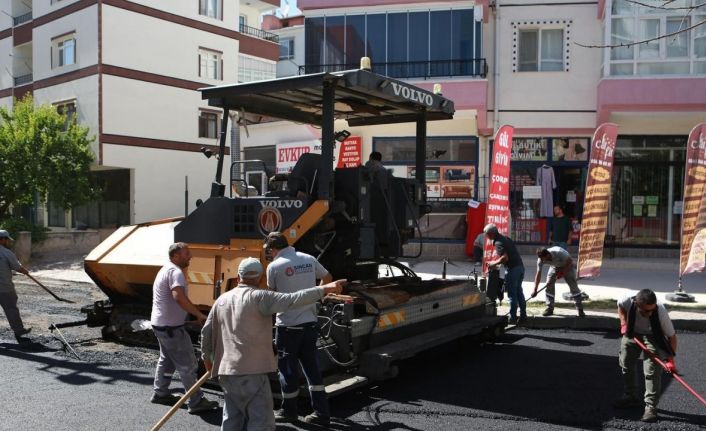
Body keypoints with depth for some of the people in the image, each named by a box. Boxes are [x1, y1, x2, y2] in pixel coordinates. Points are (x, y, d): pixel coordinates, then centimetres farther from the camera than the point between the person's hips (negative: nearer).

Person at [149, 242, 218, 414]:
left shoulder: (166, 269, 14)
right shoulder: (175, 272, -20)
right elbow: (179, 297, -35)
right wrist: (200, 314, -31)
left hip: (161, 324, 11)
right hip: (171, 327, -11)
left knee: (166, 360, 24)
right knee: (188, 364, -5)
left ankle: (160, 393, 34)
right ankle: (197, 402, 0)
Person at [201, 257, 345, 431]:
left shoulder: (222, 299, 12)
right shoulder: (258, 297, -9)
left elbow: (206, 331, 18)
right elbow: (291, 300, -20)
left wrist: (207, 356, 32)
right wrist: (324, 289, -19)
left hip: (226, 371, 8)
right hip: (251, 371, -7)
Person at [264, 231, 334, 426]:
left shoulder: (274, 266, -13)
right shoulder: (309, 260, 3)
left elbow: (271, 294, 0)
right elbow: (327, 278, 18)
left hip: (288, 325, -5)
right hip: (310, 322, 5)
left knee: (288, 368, 10)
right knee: (312, 366, 12)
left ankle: (289, 411, 24)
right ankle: (321, 412, 14)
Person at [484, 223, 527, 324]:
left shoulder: (498, 242, -13)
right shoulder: (506, 238, 16)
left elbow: (505, 258, -23)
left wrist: (494, 264, -10)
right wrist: (497, 262, 19)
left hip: (512, 269, -9)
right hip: (520, 266, 9)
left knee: (512, 294, 0)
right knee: (519, 292, 16)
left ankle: (513, 318, 5)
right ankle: (523, 316, 20)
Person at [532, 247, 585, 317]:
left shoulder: (559, 252, -40)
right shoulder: (541, 259, -26)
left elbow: (570, 261, -24)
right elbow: (538, 274, -20)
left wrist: (562, 272, -26)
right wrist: (535, 290, -21)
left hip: (567, 266, -4)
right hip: (554, 267, 4)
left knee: (573, 286, -9)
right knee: (549, 285, -10)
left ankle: (580, 309, -1)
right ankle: (549, 308, 0)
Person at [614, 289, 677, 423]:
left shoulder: (660, 312, -37)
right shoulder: (628, 301, -33)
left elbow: (671, 336, -24)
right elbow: (620, 305, -4)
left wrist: (670, 359, -27)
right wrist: (624, 323, -11)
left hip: (652, 337, -3)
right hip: (632, 334, 3)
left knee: (652, 371, -13)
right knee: (625, 365, 12)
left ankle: (651, 407, -6)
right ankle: (630, 397, 30)